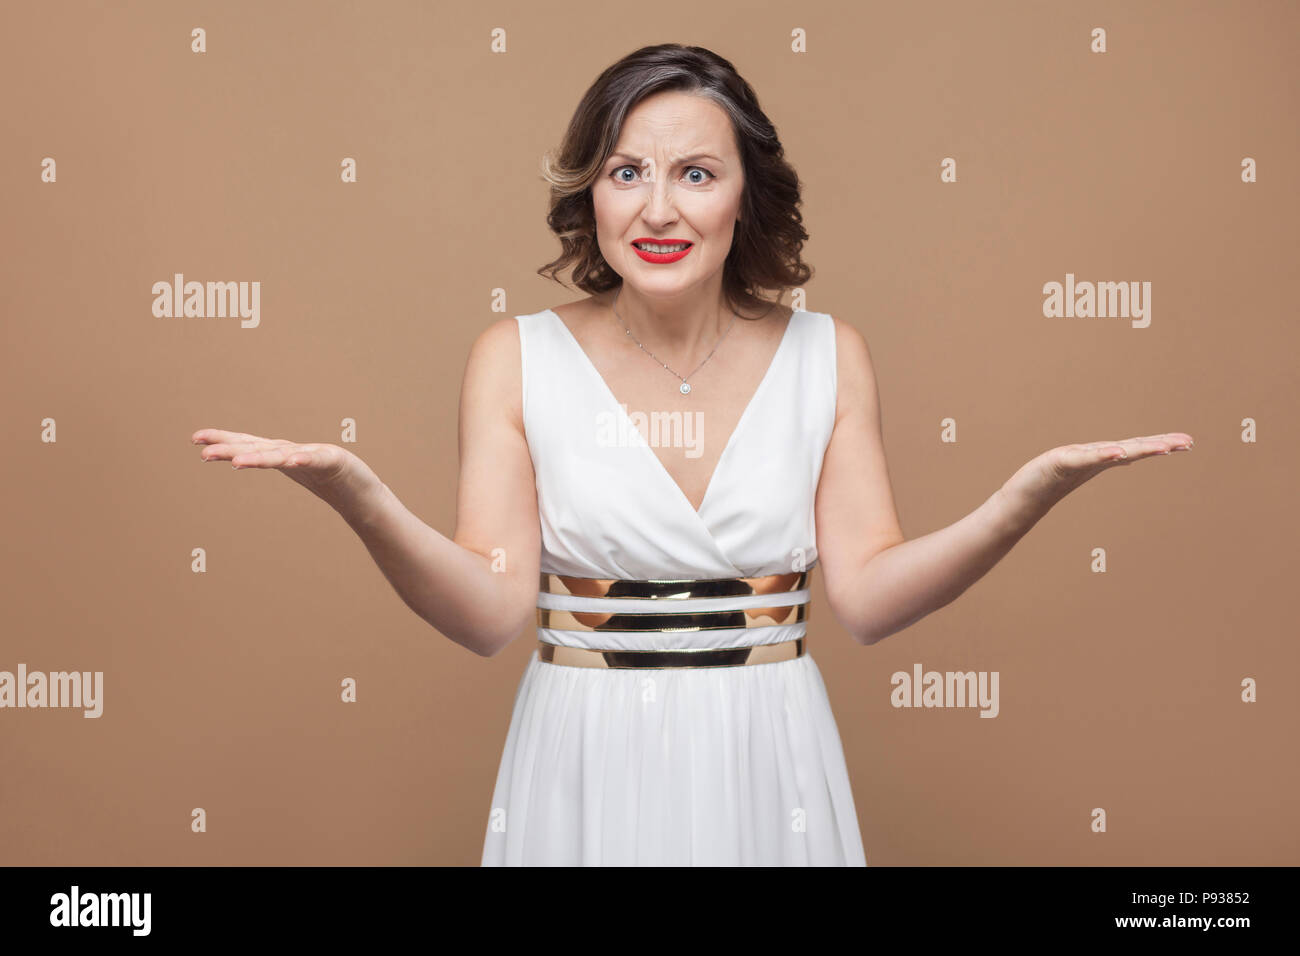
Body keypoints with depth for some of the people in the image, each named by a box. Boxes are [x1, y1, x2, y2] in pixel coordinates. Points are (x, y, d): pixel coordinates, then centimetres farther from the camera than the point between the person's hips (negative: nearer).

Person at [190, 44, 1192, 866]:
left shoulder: (829, 356, 0)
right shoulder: (518, 358, -4)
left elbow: (867, 594, -5)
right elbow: (492, 612, -11)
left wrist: (1033, 491, -17)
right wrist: (358, 496, -27)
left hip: (769, 767, 1)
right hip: (583, 765, -1)